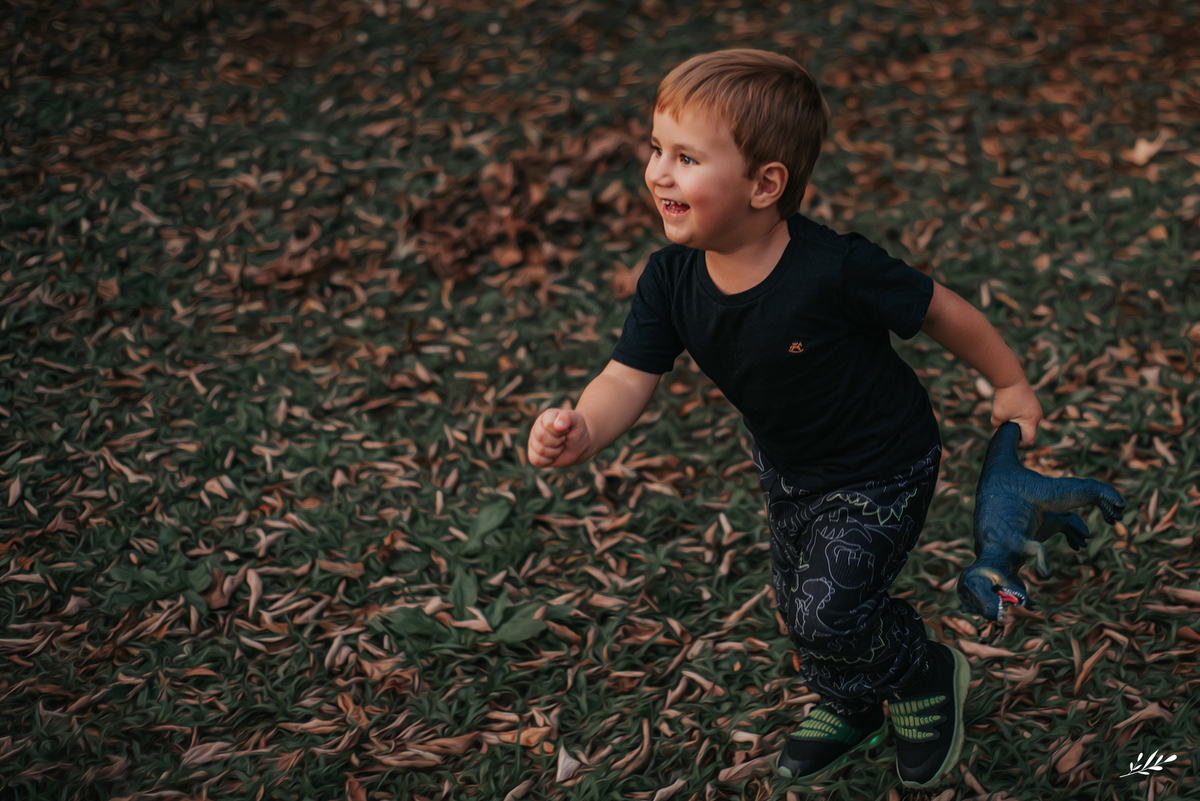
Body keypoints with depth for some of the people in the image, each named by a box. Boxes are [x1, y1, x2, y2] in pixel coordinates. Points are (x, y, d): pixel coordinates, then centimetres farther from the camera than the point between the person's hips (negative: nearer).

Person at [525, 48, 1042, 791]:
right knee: (800, 605, 22)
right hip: (788, 466, 7)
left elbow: (938, 309, -20)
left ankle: (929, 675, 18)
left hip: (880, 470, -6)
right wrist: (582, 431, -44)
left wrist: (1012, 385, -5)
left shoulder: (834, 270, -35)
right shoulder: (673, 277, -20)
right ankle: (851, 707, 54)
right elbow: (629, 377, -21)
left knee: (831, 611, -16)